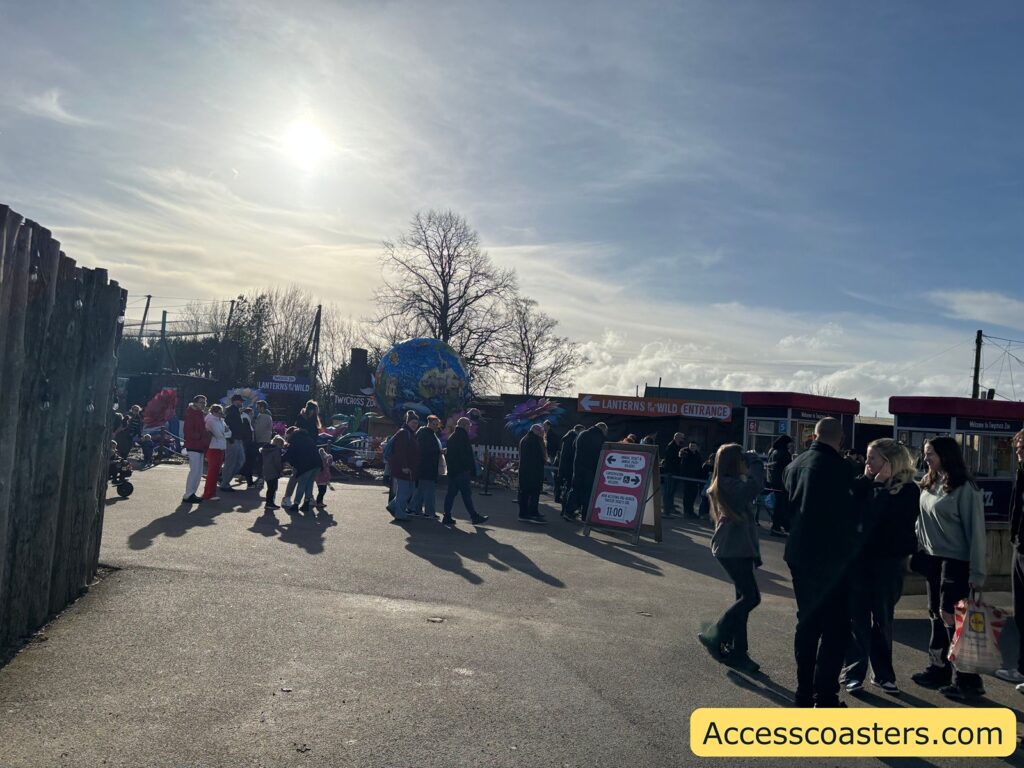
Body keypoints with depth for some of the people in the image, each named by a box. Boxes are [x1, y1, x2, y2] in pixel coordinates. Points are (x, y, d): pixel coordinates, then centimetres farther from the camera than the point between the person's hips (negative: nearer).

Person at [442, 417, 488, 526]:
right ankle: (475, 517, 0)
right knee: (466, 494, -5)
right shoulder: (463, 436, -10)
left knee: (451, 493, 9)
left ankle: (447, 517, 8)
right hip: (461, 471, -9)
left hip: (451, 471, 9)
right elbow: (469, 456, -14)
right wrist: (473, 471, -12)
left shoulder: (451, 437, 17)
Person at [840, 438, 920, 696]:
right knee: (858, 618, 4)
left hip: (889, 562, -1)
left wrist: (880, 486, -15)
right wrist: (865, 480, -13)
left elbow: (889, 518, -19)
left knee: (882, 619, 12)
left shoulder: (908, 489, -6)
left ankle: (883, 673, 26)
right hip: (859, 559, 1)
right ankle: (854, 672, 14)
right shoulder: (864, 485, 1)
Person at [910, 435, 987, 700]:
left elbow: (976, 529, -15)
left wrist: (977, 571, -15)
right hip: (933, 558, 7)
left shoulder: (964, 488, -16)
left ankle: (966, 679, 7)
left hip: (956, 560, -7)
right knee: (936, 614, 12)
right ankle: (938, 668, 23)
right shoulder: (928, 484, 5)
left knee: (950, 615, -5)